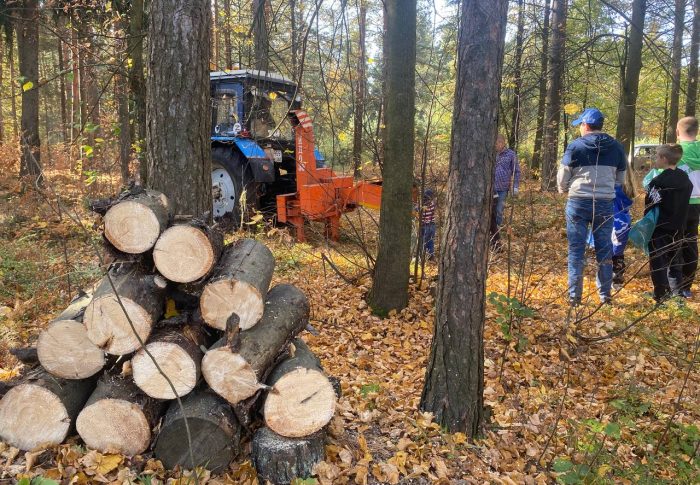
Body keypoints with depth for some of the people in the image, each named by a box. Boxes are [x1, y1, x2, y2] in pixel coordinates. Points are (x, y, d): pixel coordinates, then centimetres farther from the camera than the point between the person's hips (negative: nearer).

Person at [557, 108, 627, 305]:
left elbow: (562, 176, -1)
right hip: (606, 203, 3)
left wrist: (564, 190, 19)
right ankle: (605, 295, 17)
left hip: (578, 202, -2)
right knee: (604, 250, 11)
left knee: (576, 250, 5)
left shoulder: (576, 146, -6)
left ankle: (574, 296, 7)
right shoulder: (616, 147, 5)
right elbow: (621, 178, 13)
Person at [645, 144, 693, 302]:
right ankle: (677, 294, 22)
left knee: (658, 264, 1)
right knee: (675, 262, 16)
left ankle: (661, 297, 4)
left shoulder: (658, 181, -19)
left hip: (659, 230, -7)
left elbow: (650, 208, -16)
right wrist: (679, 225, 19)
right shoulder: (686, 179, 4)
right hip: (677, 230, 7)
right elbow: (684, 205, 12)